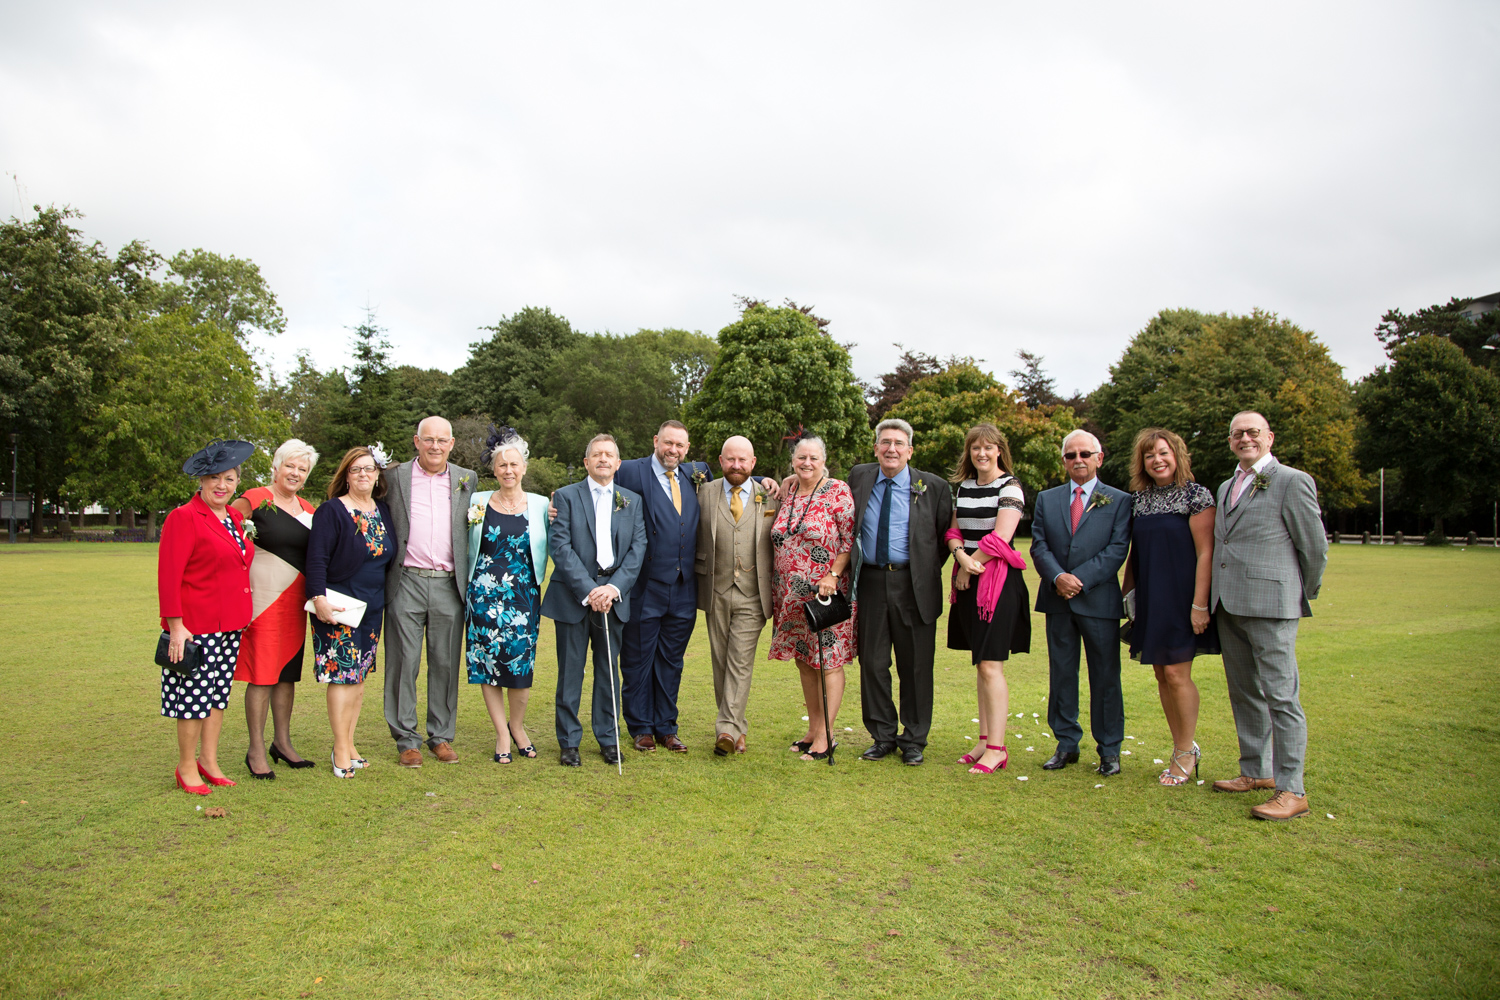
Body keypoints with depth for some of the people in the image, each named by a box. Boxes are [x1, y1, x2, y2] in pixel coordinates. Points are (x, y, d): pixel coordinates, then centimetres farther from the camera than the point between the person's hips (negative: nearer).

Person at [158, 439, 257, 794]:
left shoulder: (235, 518, 12)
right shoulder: (184, 517, -10)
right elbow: (168, 576, -14)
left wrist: (243, 617, 19)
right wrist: (176, 625, -18)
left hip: (231, 624, 7)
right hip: (196, 626, -7)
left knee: (219, 693, 14)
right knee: (195, 694, 1)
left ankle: (209, 761, 26)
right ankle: (186, 767, 16)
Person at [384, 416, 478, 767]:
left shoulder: (467, 479, 10)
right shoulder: (396, 476, 5)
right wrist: (384, 576, 0)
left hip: (449, 584, 1)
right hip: (407, 583, -1)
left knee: (446, 662, 7)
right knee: (404, 662, 3)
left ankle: (442, 736, 19)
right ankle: (407, 740, 14)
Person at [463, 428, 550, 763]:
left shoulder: (540, 505, 4)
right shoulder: (478, 502, 6)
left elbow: (547, 550, 4)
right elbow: (468, 549, 15)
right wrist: (468, 583, 6)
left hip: (523, 596, -1)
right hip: (485, 595, 1)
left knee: (522, 661, -2)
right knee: (487, 660, 1)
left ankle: (517, 725, 23)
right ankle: (502, 734, 15)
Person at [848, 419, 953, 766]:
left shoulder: (934, 487, -1)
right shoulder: (859, 477, 7)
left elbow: (947, 535, 8)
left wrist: (928, 571, 4)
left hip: (913, 585, -2)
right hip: (871, 581, 3)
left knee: (915, 666, 5)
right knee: (873, 663, 8)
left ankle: (913, 740, 20)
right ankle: (882, 737, 23)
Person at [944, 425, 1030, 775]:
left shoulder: (1009, 486, -6)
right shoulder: (964, 486, 14)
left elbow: (1000, 537, -14)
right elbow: (955, 529, 13)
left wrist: (969, 568, -7)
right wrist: (961, 557, -8)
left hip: (997, 580, -7)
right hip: (968, 581, 7)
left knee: (990, 665, -8)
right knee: (980, 665, 11)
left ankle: (997, 748, -1)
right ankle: (985, 739, 18)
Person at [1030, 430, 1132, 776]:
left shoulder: (1119, 501, 3)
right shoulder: (1046, 499, 11)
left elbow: (1117, 549, -6)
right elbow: (1039, 545, 3)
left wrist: (1080, 578, -15)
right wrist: (1057, 577, -14)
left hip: (1099, 600, -3)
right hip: (1058, 601, 3)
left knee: (1105, 676, 4)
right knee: (1061, 673, 9)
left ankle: (1109, 750, 16)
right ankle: (1067, 744, 20)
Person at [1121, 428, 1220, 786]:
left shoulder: (1196, 496, -7)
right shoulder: (1139, 499, 9)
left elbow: (1205, 553, -11)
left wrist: (1199, 604, -17)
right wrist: (1127, 594, 11)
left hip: (1180, 596, -6)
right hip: (1149, 599, 6)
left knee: (1177, 674, -6)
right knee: (1162, 675, 9)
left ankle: (1185, 753, 11)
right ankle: (1185, 748, 23)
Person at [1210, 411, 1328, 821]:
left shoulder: (1293, 482, -6)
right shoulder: (1226, 487, 18)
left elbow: (1315, 546, -2)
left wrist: (1304, 595, 8)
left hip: (1270, 604, -8)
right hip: (1228, 604, 8)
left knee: (1281, 697, -5)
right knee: (1244, 694, 15)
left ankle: (1291, 790, 1)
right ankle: (1255, 771, 27)